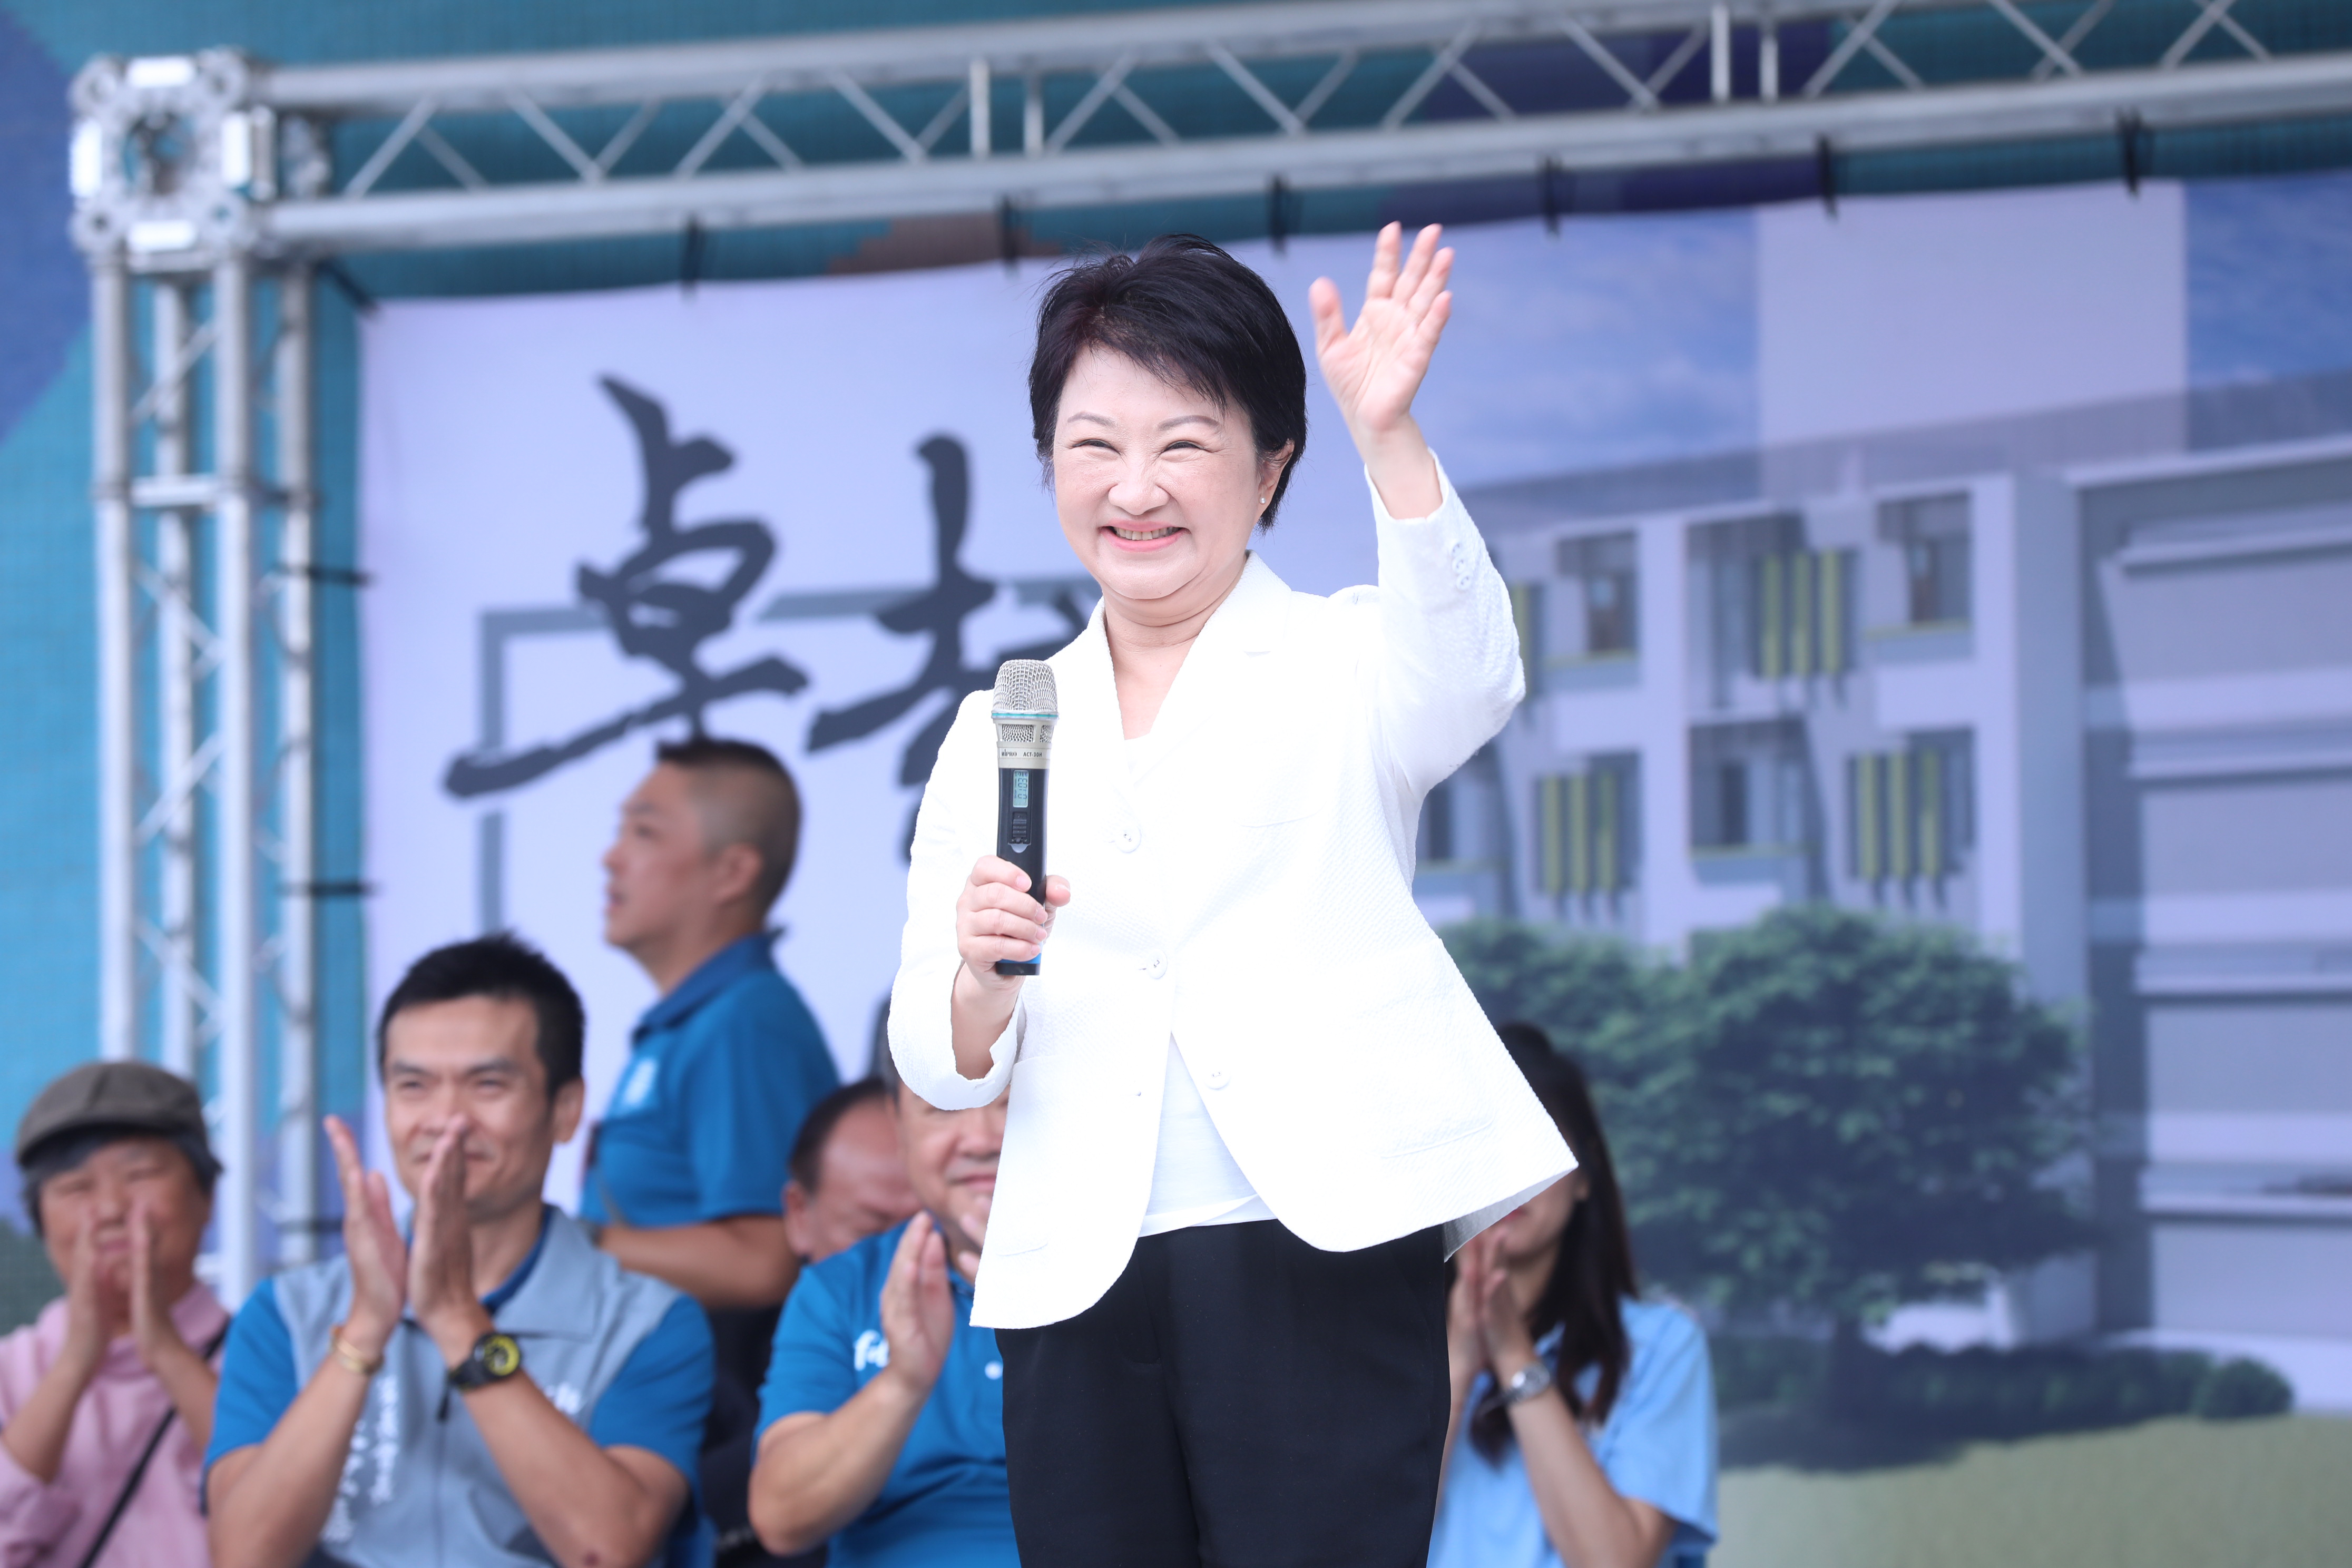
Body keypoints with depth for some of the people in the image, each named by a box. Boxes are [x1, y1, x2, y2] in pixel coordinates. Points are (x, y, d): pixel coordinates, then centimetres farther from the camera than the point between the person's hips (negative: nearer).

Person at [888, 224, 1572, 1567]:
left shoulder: (1343, 663, 7)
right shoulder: (1000, 730, 15)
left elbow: (1469, 673, -18)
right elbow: (941, 1070, 13)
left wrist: (1389, 437, -34)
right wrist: (979, 988, -11)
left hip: (1314, 1258, -3)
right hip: (1081, 1289, 3)